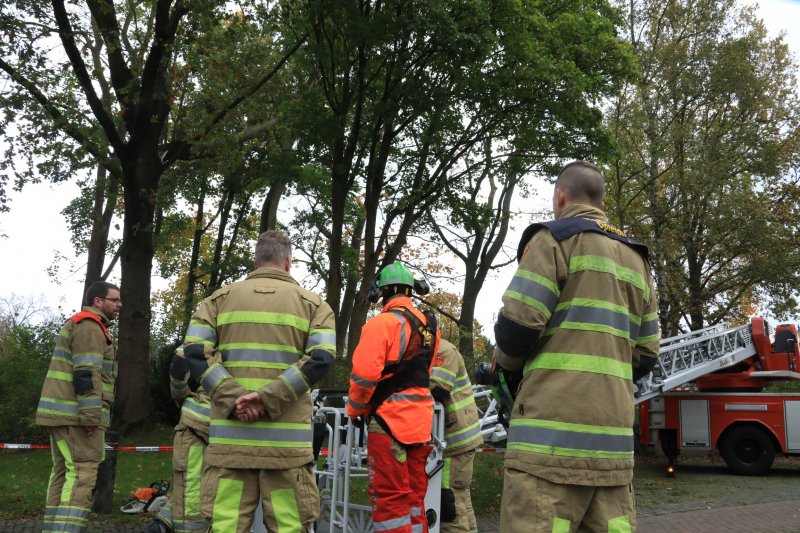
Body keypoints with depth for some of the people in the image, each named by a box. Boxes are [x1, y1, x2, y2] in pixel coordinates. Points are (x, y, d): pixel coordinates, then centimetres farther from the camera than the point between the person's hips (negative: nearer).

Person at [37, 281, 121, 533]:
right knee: (83, 472, -12)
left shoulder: (77, 325, 24)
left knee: (64, 472, 10)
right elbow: (86, 374, -20)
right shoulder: (90, 327, -10)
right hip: (76, 415, -10)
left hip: (60, 415, 10)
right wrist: (92, 417, -22)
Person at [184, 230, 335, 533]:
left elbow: (195, 352, -2)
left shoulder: (220, 299, 12)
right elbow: (321, 358, -8)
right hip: (286, 441, -1)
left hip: (230, 437, 2)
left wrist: (232, 399, -10)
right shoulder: (313, 303, 7)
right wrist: (269, 399, -14)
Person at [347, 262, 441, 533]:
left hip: (390, 419, -7)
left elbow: (364, 373, -17)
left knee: (389, 498, -2)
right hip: (421, 421, 7)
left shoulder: (382, 322, -12)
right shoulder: (429, 327, 11)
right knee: (414, 497, 15)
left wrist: (355, 410, -2)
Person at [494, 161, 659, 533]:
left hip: (554, 429, -7)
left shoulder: (554, 239, 0)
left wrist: (505, 357, 11)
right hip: (614, 436, 7)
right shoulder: (635, 258, 22)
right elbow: (645, 355, 19)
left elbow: (518, 325, -10)